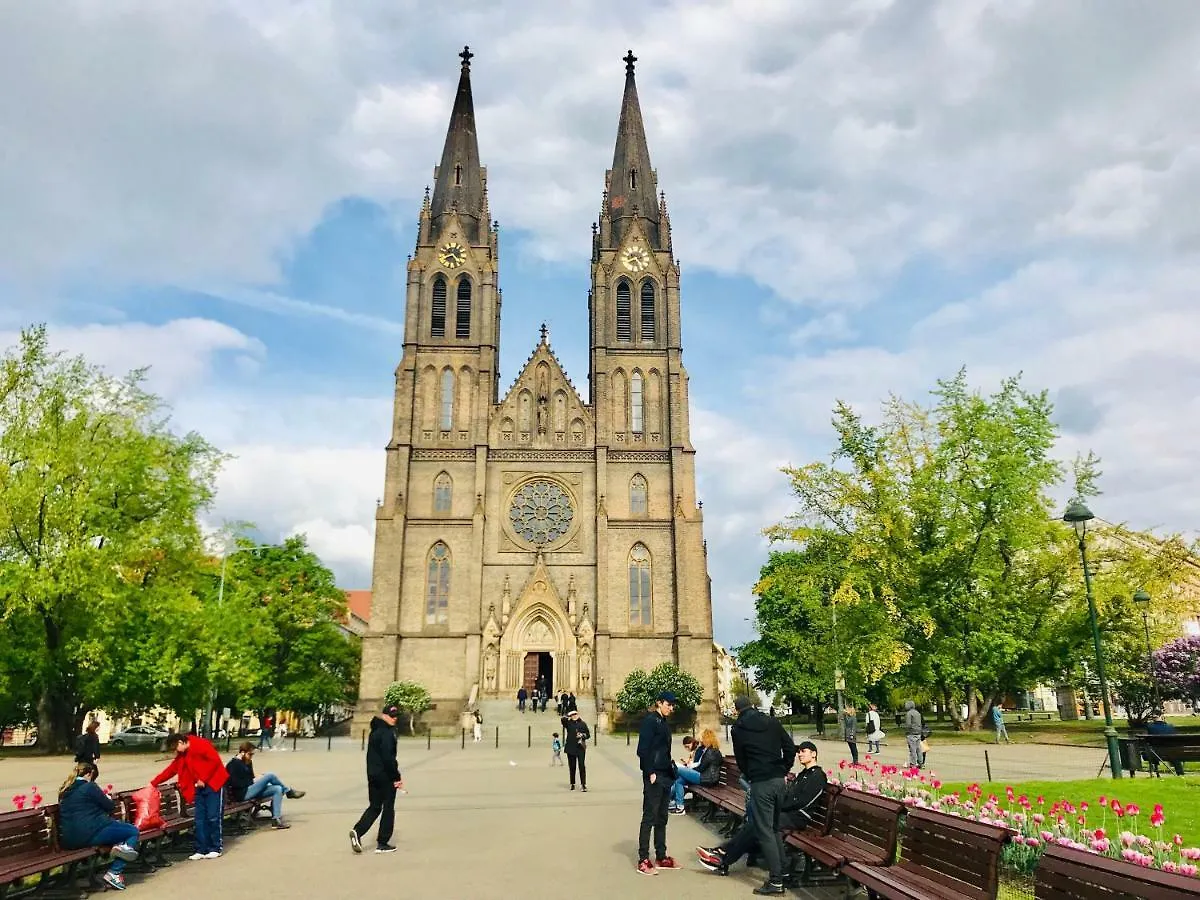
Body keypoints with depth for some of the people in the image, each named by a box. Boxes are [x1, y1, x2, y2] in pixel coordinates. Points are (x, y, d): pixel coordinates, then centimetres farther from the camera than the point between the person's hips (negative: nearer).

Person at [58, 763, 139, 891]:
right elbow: (110, 806, -2)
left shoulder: (64, 790, 16)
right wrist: (109, 799, 20)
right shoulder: (89, 786, -8)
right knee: (133, 831, 2)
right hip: (90, 834, -8)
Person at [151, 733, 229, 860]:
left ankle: (215, 849, 4)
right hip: (199, 787, 8)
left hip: (213, 784, -8)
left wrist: (203, 779, -16)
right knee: (200, 819, 5)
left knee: (213, 817, -4)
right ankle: (201, 850, 11)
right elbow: (171, 769, 18)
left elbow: (215, 760, -20)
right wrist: (154, 782, 12)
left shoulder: (200, 745, -14)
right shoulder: (182, 755, 13)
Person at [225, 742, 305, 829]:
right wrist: (252, 781, -13)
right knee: (270, 776, -19)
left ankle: (276, 819, -17)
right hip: (242, 794, -9)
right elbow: (235, 783, -19)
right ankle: (289, 791, 3)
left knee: (278, 789, -11)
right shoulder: (233, 764, -10)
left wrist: (257, 780, 3)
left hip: (250, 790, 9)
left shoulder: (247, 762, 17)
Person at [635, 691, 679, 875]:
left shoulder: (664, 722, 16)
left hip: (665, 775, 9)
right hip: (654, 776, -9)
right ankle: (643, 860, 1)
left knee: (662, 817, 13)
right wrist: (650, 772, -19)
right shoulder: (650, 720, -10)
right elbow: (643, 749, -17)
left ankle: (661, 857, 20)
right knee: (650, 816, -4)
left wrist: (671, 771, 11)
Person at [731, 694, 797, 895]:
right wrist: (784, 770, 15)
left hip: (760, 782, -5)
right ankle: (781, 873, 18)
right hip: (778, 780, 6)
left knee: (764, 831, -2)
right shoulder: (772, 722, 9)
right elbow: (790, 747, 5)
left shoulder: (738, 728, -1)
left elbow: (740, 759, 5)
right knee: (775, 828, 17)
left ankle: (776, 881, -3)